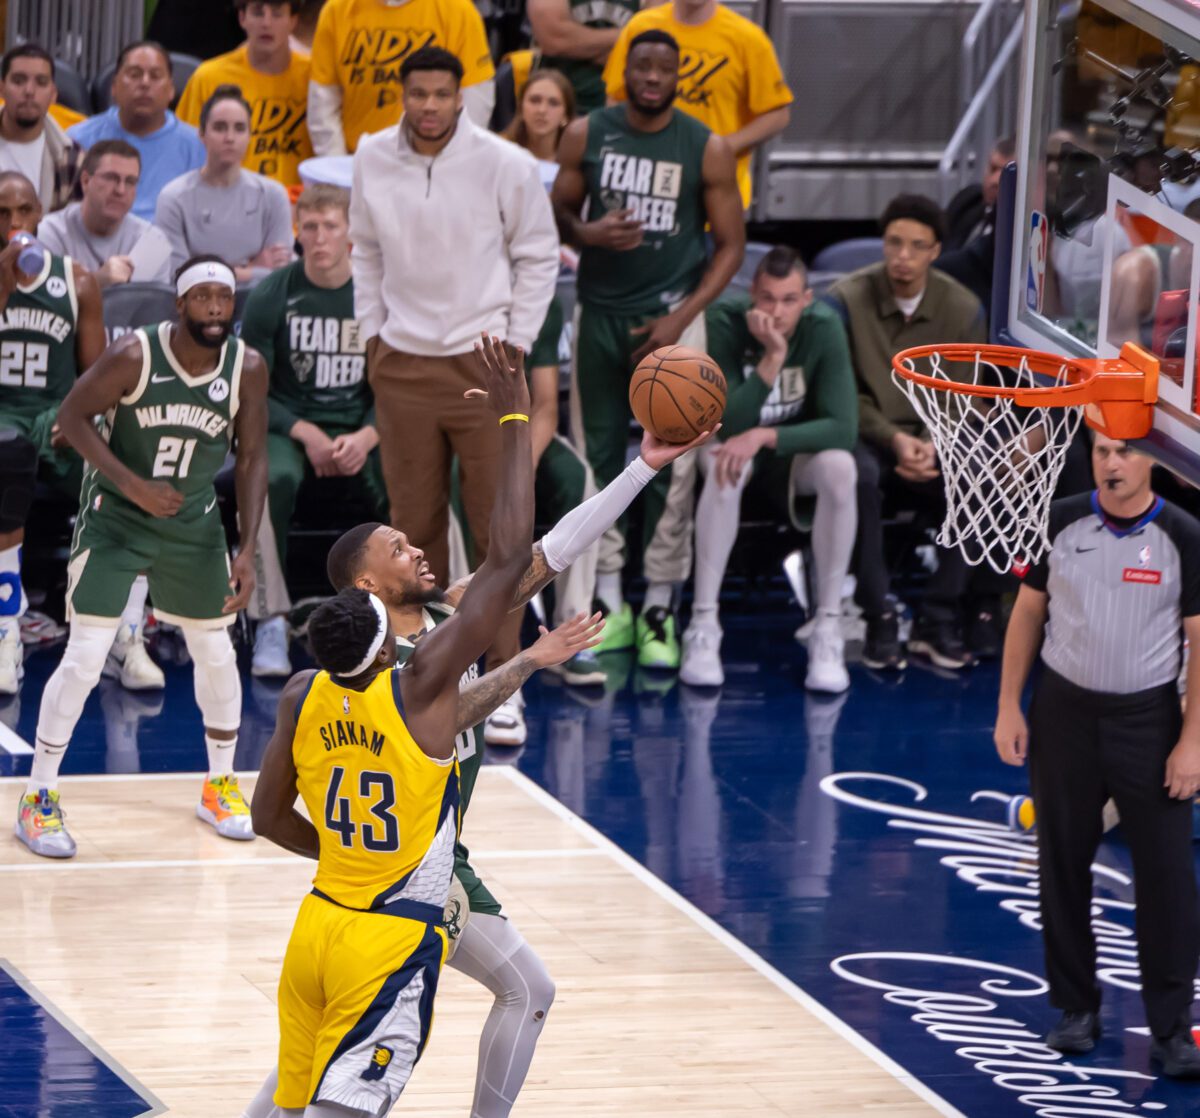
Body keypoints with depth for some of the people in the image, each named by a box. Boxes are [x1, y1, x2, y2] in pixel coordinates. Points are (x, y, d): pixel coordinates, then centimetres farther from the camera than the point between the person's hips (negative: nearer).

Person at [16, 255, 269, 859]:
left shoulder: (247, 368, -12)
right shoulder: (134, 355, -23)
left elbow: (252, 459, -3)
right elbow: (72, 415, -14)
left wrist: (248, 550, -9)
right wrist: (133, 485, -23)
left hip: (192, 522, 4)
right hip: (114, 517, -4)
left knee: (216, 653, 9)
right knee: (84, 657, -9)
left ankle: (219, 786, 29)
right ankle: (39, 798, 1)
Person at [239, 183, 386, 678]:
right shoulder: (272, 296, -2)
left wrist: (366, 438, -14)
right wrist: (306, 434, -14)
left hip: (361, 435, 1)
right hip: (289, 428, -1)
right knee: (268, 481, -35)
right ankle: (271, 625, -28)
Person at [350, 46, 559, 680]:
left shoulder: (505, 165, -9)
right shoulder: (373, 160, -1)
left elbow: (539, 256, 1)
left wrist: (515, 344, -2)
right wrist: (372, 332, 10)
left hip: (483, 362, -3)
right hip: (402, 365, 3)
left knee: (498, 520, -3)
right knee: (414, 520, 8)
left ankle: (504, 665, 4)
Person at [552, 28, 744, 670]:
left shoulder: (706, 150, -3)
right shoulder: (586, 135, 1)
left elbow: (730, 244, -1)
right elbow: (556, 213, 8)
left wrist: (681, 317, -10)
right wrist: (588, 233, -15)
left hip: (670, 316, -2)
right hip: (600, 313, 2)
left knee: (671, 464, -6)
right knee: (597, 455, 3)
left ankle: (659, 610, 0)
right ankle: (609, 603, 10)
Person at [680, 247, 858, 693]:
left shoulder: (824, 330, -22)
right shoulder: (725, 321, -24)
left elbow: (843, 428, -27)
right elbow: (727, 422, -28)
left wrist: (764, 436, -37)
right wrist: (771, 360, -40)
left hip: (797, 444, 1)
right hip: (735, 438, -1)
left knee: (839, 467, -32)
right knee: (727, 466, -36)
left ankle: (829, 630, -25)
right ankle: (703, 624, -30)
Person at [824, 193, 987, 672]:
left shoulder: (963, 309, -2)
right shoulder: (847, 299, -10)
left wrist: (934, 446, -19)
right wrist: (894, 439, -22)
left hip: (934, 440, 2)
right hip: (867, 435, -2)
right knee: (858, 474, -37)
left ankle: (939, 619, -15)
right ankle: (879, 617, -25)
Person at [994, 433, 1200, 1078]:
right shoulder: (1060, 524, -1)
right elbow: (1028, 612, 6)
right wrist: (1008, 707, 1)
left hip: (1148, 717, -2)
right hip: (1064, 711, 2)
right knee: (1063, 866, 8)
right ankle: (1076, 1010, 21)